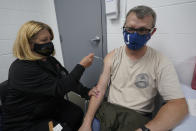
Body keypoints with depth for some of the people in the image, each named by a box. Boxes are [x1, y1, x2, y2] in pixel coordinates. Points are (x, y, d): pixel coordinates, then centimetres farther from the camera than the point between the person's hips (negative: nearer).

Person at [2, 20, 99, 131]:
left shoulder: (49, 60, -1)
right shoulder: (22, 69, -28)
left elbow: (68, 79, -2)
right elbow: (59, 89, -33)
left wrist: (86, 92, -15)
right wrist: (82, 66, -29)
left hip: (50, 107, 7)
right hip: (25, 122, -6)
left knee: (77, 113, -7)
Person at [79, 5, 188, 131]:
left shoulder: (161, 63, -8)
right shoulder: (112, 56, -1)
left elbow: (179, 104, -13)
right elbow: (100, 89, -5)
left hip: (139, 116, 0)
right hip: (109, 110, 1)